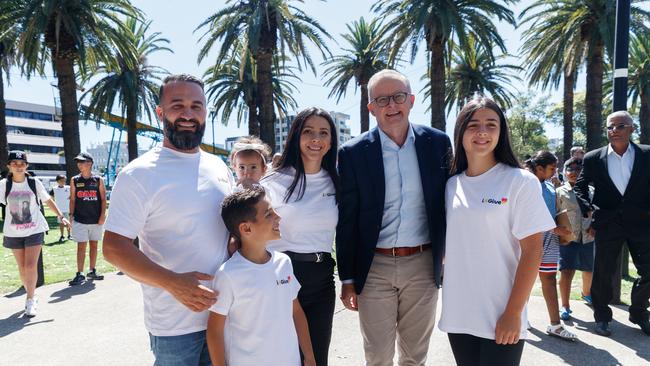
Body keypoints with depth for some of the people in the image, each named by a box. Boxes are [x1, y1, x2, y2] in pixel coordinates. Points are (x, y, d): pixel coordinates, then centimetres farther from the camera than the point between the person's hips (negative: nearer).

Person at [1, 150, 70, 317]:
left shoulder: (34, 183, -4)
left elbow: (48, 201, 6)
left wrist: (61, 216, -1)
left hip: (35, 230, -2)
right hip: (13, 233, 2)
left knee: (30, 266, -9)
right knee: (22, 268, 9)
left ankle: (30, 300, 4)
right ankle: (31, 295, 29)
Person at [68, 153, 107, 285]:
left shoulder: (98, 180, 1)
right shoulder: (75, 180, 3)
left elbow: (103, 199, 1)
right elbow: (72, 200, 5)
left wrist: (102, 215, -7)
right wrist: (71, 215, -2)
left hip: (96, 219, 1)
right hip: (80, 219, -1)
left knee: (94, 245, 10)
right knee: (81, 246, -2)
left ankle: (92, 271, 21)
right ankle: (80, 274, 2)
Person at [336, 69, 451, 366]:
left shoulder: (437, 143, 0)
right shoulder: (353, 153, -5)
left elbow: (448, 204, 7)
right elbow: (347, 221, -2)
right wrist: (347, 279, -1)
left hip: (423, 266, 2)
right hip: (374, 268, -1)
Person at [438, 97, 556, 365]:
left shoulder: (521, 182, -7)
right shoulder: (451, 185, 5)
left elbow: (532, 251, -10)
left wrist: (513, 313, -13)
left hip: (501, 319, -4)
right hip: (457, 315, 4)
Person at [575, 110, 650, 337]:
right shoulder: (593, 159, -2)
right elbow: (579, 188, 5)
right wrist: (588, 210, -8)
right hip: (607, 225, -1)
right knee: (603, 273, 5)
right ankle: (601, 316, 22)